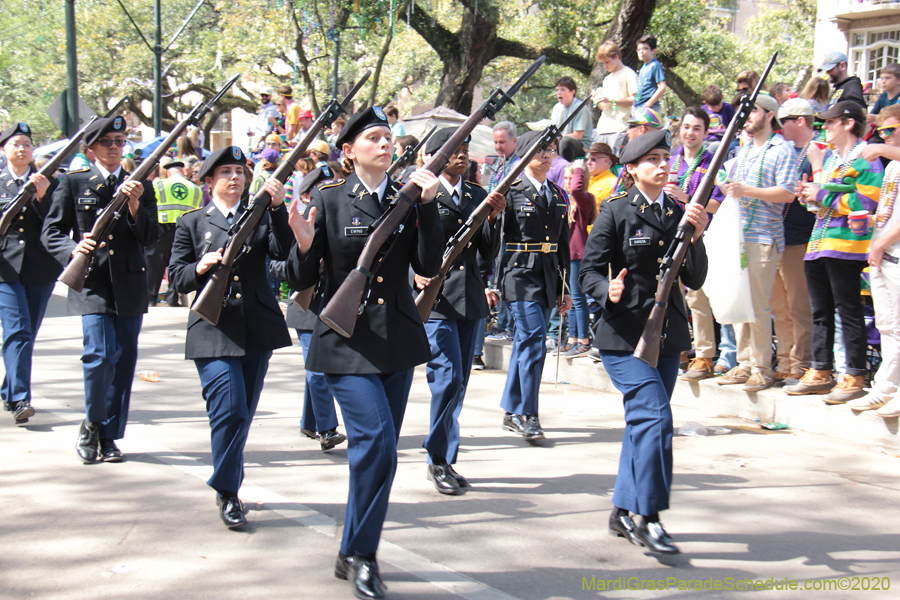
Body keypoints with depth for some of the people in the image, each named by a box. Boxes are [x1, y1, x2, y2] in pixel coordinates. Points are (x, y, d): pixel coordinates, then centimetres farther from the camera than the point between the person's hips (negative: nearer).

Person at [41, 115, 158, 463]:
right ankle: (92, 423, 8)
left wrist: (134, 206, -14)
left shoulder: (140, 187, 11)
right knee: (101, 354, -16)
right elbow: (50, 231, 4)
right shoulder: (73, 183, 6)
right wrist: (73, 249, -16)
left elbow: (150, 237, 3)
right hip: (91, 283, -3)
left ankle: (109, 436, 16)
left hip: (130, 286, 3)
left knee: (125, 359, 4)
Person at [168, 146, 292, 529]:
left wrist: (277, 208, -18)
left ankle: (229, 483, 27)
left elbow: (283, 252, -7)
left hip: (258, 328, 3)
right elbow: (178, 278, 3)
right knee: (229, 410, -14)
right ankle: (227, 493, 0)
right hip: (213, 329, -3)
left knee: (243, 412, 11)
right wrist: (201, 267, -18)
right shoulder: (191, 223, 8)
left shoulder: (261, 217, 12)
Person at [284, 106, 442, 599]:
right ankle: (360, 555, -2)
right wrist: (304, 245, -24)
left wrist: (428, 207, -13)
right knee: (376, 442, -18)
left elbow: (428, 266, -4)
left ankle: (354, 555, 24)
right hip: (347, 342, -5)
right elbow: (300, 281, -4)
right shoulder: (329, 200, -3)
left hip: (398, 340, 5)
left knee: (378, 450, 10)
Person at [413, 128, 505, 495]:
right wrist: (415, 275, -20)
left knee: (458, 383, 9)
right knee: (447, 376, -14)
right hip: (433, 296, -6)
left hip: (469, 298, 6)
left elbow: (489, 254, 9)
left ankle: (442, 460, 19)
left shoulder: (478, 196, 13)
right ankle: (440, 458, -1)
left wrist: (492, 218, -6)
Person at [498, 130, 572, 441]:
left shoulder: (557, 195, 16)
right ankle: (528, 415, -11)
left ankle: (512, 411, 19)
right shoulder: (511, 191, -2)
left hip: (548, 276, 6)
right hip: (521, 272, -6)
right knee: (534, 338, -15)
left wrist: (564, 287, 17)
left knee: (525, 341, 11)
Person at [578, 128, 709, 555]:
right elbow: (589, 271, -5)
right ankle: (648, 518, -10)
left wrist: (696, 237, -9)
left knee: (644, 423, 12)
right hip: (624, 334, -6)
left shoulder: (678, 214, 10)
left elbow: (695, 281, 6)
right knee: (655, 416, -17)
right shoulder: (616, 211, -4)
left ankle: (624, 511, 24)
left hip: (667, 334, 6)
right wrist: (609, 291, -26)